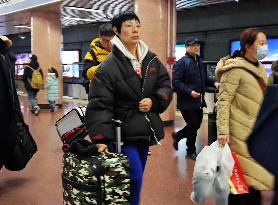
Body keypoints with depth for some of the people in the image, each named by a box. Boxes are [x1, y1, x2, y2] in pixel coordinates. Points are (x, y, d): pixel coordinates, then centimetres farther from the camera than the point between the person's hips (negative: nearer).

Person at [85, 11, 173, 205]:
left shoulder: (151, 60, 6)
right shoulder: (109, 66, -13)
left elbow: (166, 85, 12)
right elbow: (99, 104, -18)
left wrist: (154, 101, -9)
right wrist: (102, 138, -26)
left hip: (145, 129, 6)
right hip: (122, 132, -6)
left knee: (137, 176, 16)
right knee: (134, 177, -11)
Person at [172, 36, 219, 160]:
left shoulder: (199, 62, 15)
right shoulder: (181, 63, -11)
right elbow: (176, 82, -18)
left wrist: (213, 83, 6)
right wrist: (189, 92, -26)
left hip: (198, 101, 8)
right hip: (186, 102, -8)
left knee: (196, 125, 15)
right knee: (193, 126, 1)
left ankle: (177, 136, 39)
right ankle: (191, 152, 21)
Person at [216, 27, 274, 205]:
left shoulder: (260, 68, 14)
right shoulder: (235, 69, -12)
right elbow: (223, 101, -16)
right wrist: (223, 130, -23)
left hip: (257, 131, 8)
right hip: (241, 132, -8)